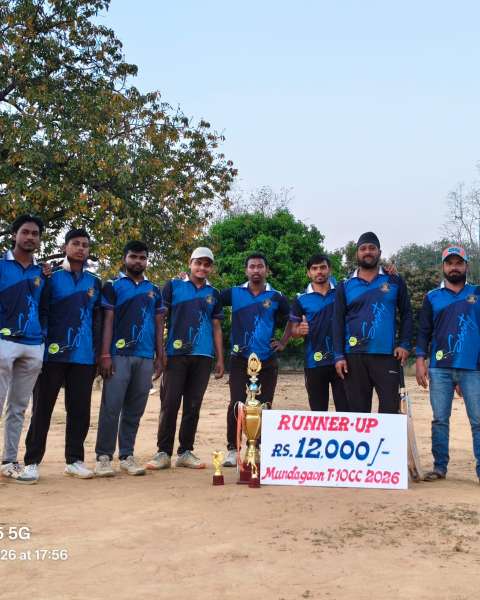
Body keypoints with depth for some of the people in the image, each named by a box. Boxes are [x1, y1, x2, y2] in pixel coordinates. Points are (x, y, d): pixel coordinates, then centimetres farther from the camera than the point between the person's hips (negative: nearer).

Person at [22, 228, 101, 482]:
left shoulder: (95, 282, 13)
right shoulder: (51, 277, 2)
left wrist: (98, 353, 10)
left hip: (84, 357, 3)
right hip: (53, 354, -3)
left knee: (80, 409, 6)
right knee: (42, 407, 2)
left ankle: (74, 459, 16)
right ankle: (32, 461, 9)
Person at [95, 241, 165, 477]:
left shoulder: (154, 290, 17)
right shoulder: (113, 286, 6)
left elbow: (159, 325, 16)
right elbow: (108, 321, -1)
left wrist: (160, 357, 9)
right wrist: (105, 355, -9)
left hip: (145, 357, 4)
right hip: (119, 355, -4)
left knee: (134, 410, 7)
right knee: (111, 407, -6)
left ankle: (127, 455, 14)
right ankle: (104, 456, 1)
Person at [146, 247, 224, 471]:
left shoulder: (213, 294, 16)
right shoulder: (173, 286, 6)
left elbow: (216, 328, 16)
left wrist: (220, 359, 11)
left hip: (203, 356, 3)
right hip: (176, 354, -3)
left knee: (193, 405, 6)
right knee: (170, 403, -4)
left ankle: (186, 452, 14)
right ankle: (163, 452, 4)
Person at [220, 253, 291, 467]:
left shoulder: (276, 297, 6)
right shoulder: (234, 293, 3)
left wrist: (284, 341, 11)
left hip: (267, 360, 1)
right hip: (240, 359, -1)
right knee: (236, 404, -5)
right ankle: (232, 449, 5)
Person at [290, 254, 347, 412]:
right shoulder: (301, 300, 4)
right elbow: (293, 331, 5)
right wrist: (300, 330, -18)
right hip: (315, 362, 0)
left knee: (345, 409, 2)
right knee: (318, 411, 8)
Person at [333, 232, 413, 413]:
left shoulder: (394, 281, 8)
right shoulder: (345, 286, 9)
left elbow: (406, 314, 10)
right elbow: (338, 322, 6)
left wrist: (404, 344, -4)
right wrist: (339, 356, -2)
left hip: (387, 355, -1)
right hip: (354, 356, 1)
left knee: (390, 408, -1)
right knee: (357, 409, 7)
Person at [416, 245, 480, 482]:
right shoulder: (432, 297, 12)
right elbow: (424, 331, 9)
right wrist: (420, 360, -1)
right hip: (440, 368, 1)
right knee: (440, 420, 4)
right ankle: (440, 467, 11)